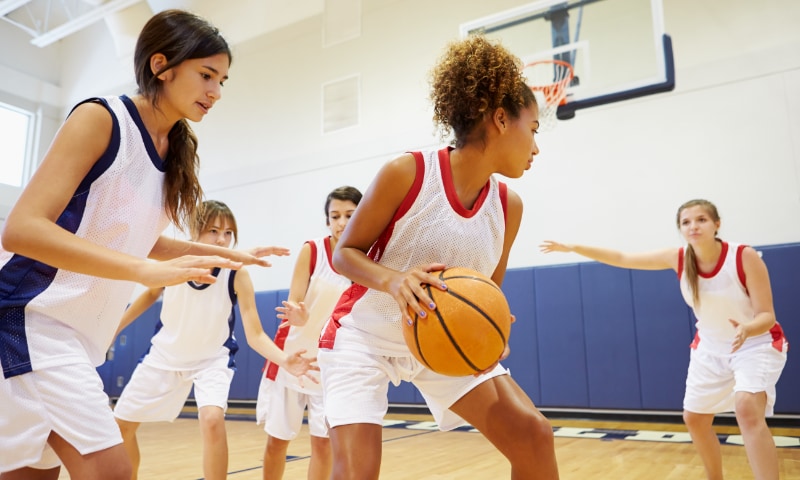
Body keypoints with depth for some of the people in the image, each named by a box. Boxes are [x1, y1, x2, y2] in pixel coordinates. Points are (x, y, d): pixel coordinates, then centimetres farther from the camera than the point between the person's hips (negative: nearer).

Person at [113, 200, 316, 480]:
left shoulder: (237, 274, -25)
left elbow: (255, 335, -25)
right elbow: (150, 294, 4)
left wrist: (285, 361, -43)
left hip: (212, 359, -3)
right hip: (164, 354, 3)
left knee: (213, 419, -29)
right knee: (121, 424, 12)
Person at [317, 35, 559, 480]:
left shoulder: (508, 206, -6)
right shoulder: (407, 173, -21)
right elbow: (345, 253, -13)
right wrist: (393, 280, -33)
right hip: (365, 336, -4)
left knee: (533, 434, -4)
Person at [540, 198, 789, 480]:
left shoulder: (745, 257, -25)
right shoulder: (678, 259, -14)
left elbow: (767, 316, -24)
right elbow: (622, 259, -8)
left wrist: (746, 329, -48)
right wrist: (572, 248, -12)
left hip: (757, 344, -5)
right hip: (710, 348, 5)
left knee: (747, 410, -30)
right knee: (694, 419, 10)